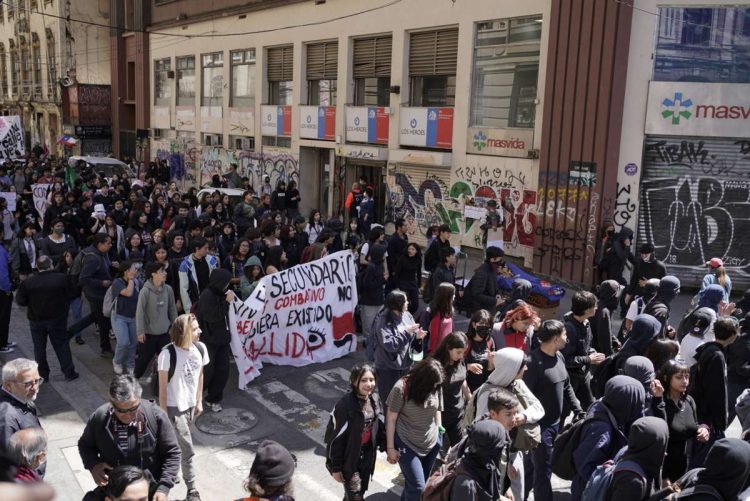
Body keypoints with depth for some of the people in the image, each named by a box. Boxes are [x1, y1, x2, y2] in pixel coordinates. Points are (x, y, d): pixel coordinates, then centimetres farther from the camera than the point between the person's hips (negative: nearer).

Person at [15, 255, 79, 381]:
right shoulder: (61, 278, -14)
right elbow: (70, 295, -7)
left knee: (39, 347, 13)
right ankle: (69, 372, 13)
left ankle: (42, 374, 19)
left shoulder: (28, 282, -11)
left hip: (36, 321, 1)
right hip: (57, 319, 0)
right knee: (61, 345, 10)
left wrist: (33, 302, 11)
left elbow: (20, 301, -7)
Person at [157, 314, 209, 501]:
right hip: (174, 408, -5)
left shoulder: (200, 348, -8)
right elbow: (163, 386, -16)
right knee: (187, 450, 0)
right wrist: (164, 412, -11)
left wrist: (199, 401, 12)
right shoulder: (168, 354, -25)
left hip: (190, 405, 5)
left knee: (174, 442, 23)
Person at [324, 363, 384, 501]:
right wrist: (336, 467, -13)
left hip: (367, 456, 6)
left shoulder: (375, 399, -6)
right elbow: (336, 438, -18)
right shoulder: (345, 405, -25)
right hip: (349, 458, -6)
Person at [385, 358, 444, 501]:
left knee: (418, 483, 15)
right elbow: (391, 419, -12)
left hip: (431, 443, 4)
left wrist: (439, 432, 8)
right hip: (407, 445, -4)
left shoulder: (436, 387, -6)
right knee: (417, 487, -7)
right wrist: (390, 448, -8)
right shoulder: (401, 388, -19)